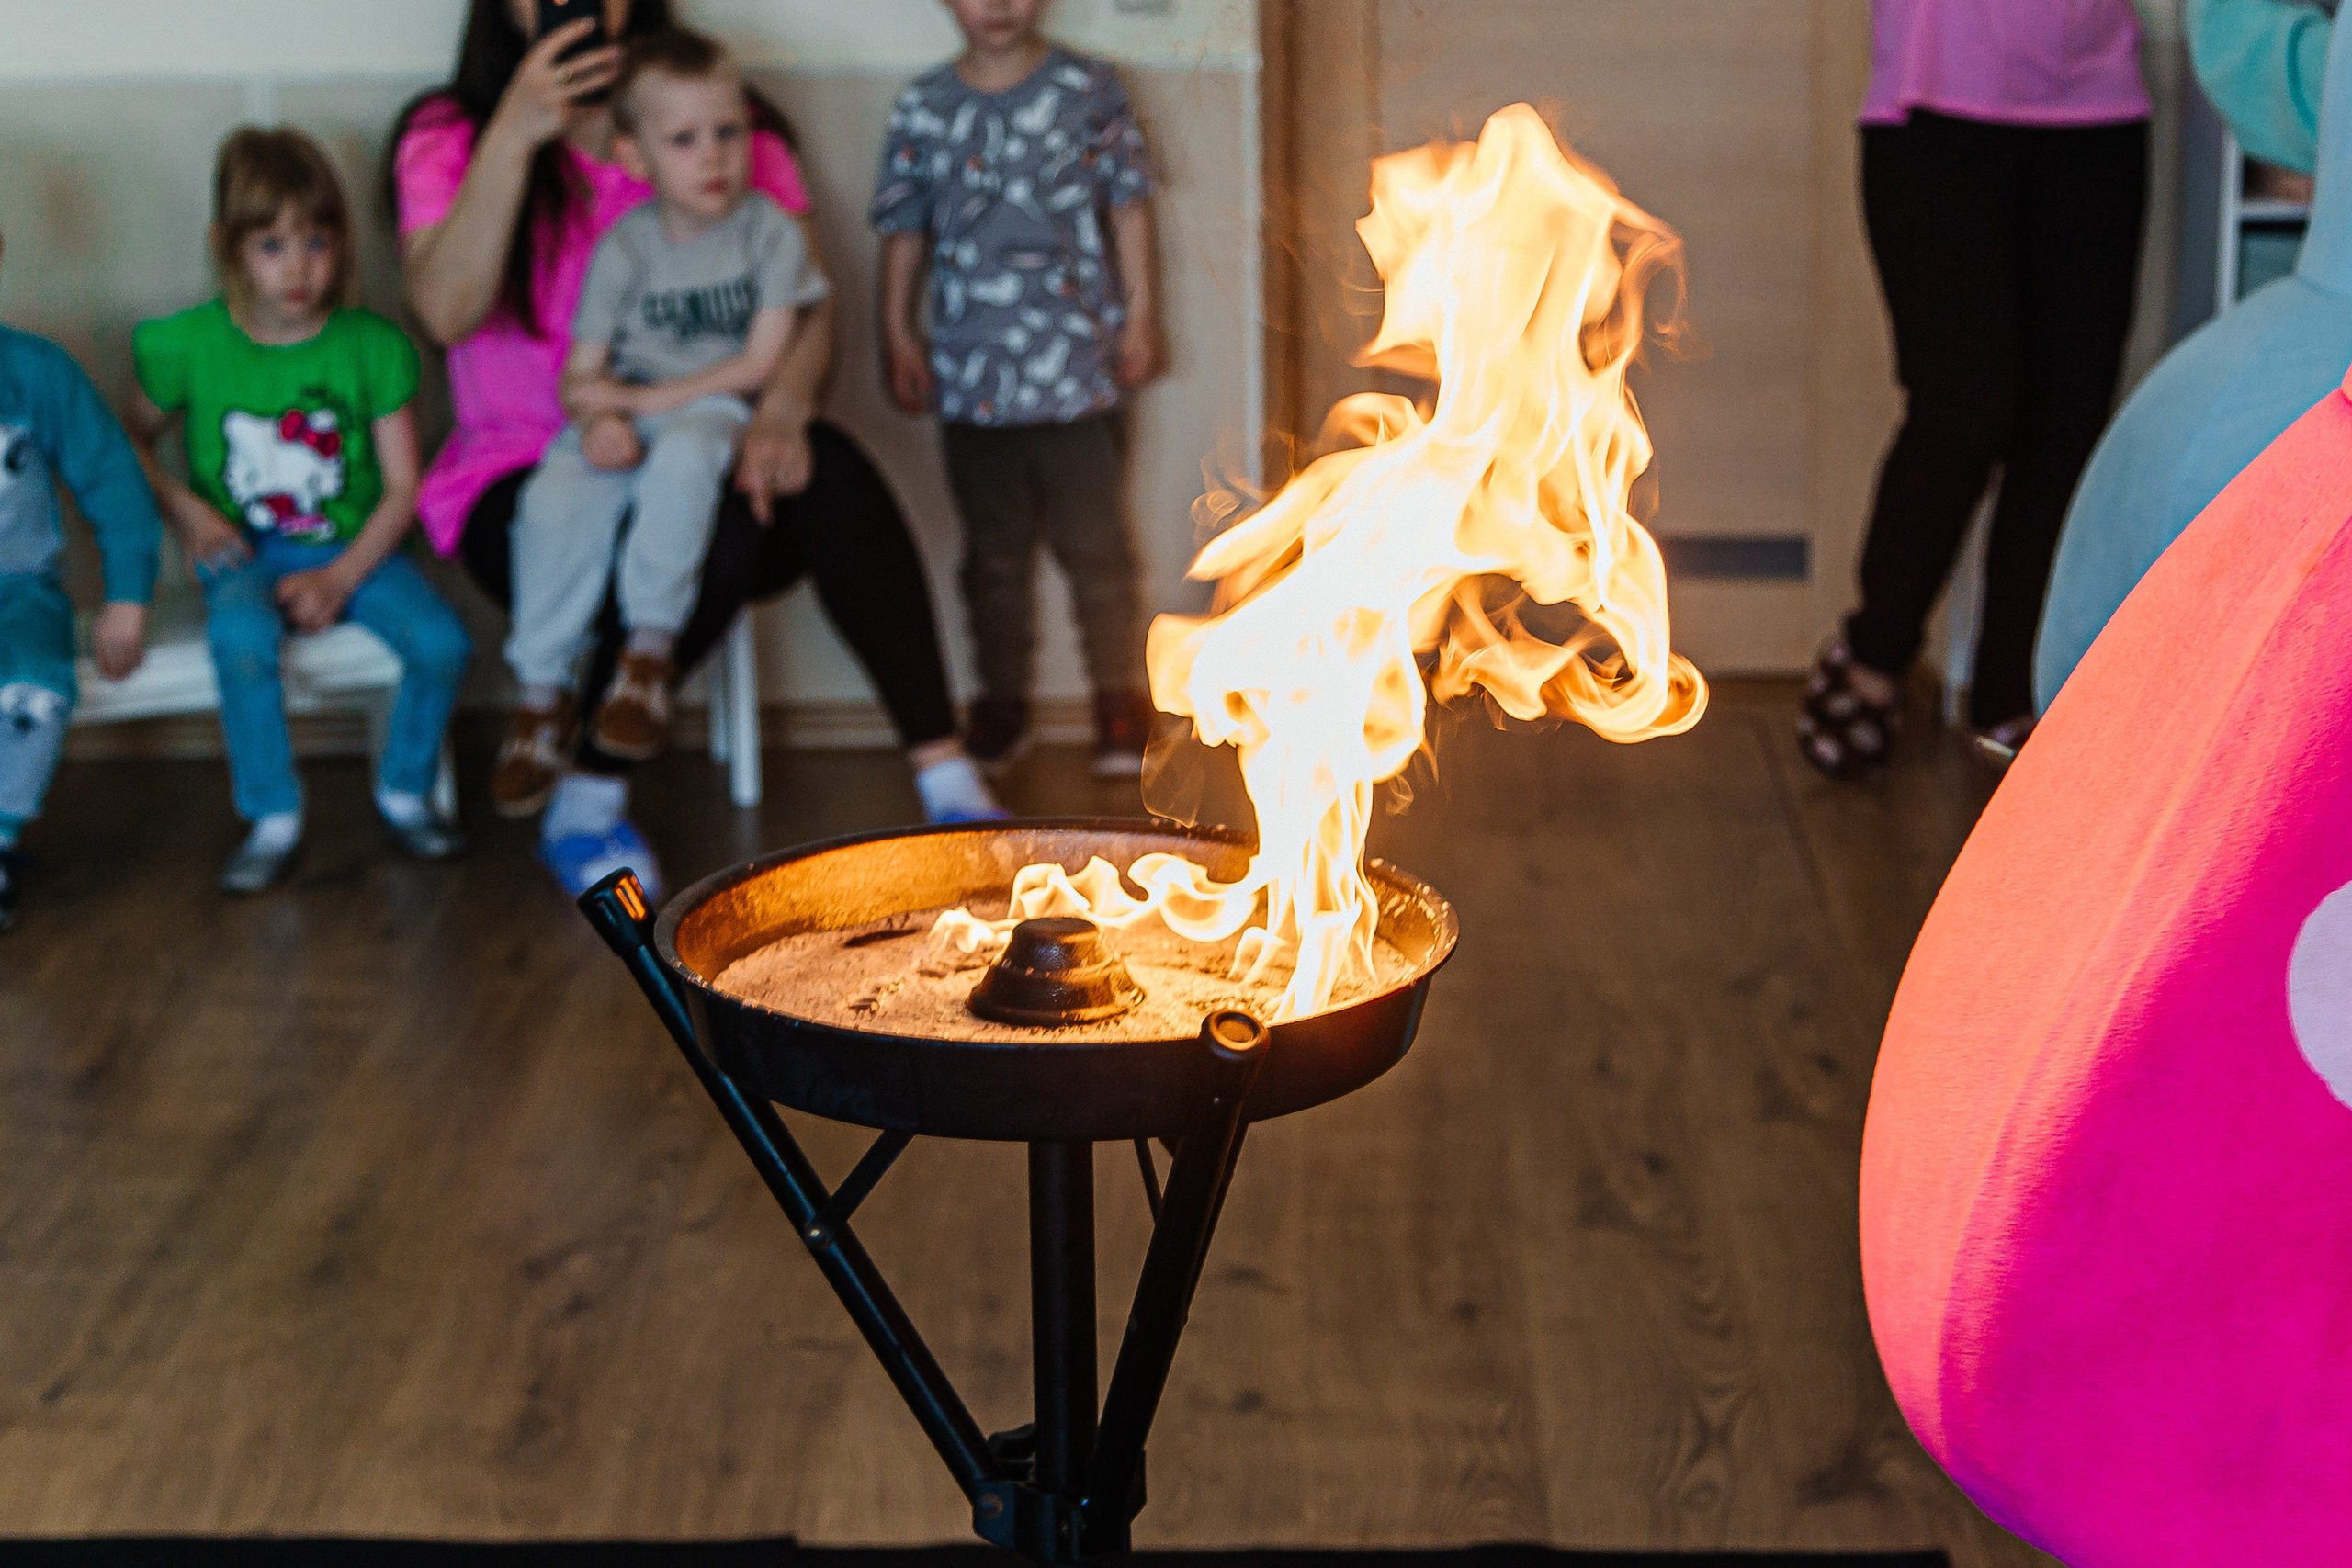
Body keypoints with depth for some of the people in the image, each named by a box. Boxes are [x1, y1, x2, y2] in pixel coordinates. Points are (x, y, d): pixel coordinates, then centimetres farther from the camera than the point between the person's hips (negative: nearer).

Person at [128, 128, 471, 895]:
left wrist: (340, 579, -14)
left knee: (442, 641, -25)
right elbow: (133, 441, 12)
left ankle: (404, 792, 4)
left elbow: (401, 486, -2)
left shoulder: (373, 346, -4)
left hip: (353, 546, 1)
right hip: (243, 552, -1)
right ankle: (273, 818, -14)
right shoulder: (186, 345, -4)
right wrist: (186, 508, -7)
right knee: (242, 638, -35)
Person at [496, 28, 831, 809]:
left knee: (681, 458, -39)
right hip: (623, 413, 2)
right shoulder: (625, 247, 1)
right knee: (555, 501, -27)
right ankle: (542, 692, -10)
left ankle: (650, 647, -25)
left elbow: (760, 362, -9)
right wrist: (598, 419, -23)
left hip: (712, 408, -2)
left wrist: (644, 399, -14)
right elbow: (581, 371, 2)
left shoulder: (770, 230, -3)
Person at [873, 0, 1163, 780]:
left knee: (1095, 541, 3)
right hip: (972, 373, 2)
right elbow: (904, 231, 10)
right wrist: (897, 333, 7)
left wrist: (1140, 314, 1)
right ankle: (1001, 702, 22)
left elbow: (1129, 205, 4)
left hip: (1078, 366, -2)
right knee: (994, 551, 11)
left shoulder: (1090, 89, 1)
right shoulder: (922, 109, 4)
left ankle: (1120, 698, 14)